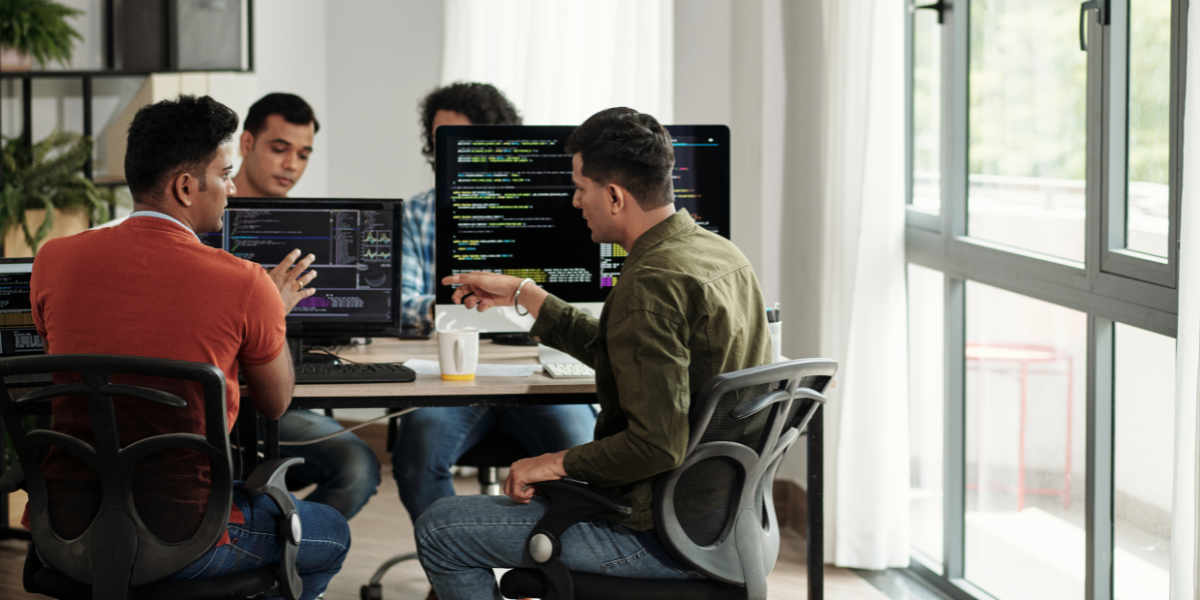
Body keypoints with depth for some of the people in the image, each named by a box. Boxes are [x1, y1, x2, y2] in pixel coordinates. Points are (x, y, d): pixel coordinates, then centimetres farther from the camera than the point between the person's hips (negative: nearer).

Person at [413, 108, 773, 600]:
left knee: (440, 528, -2)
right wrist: (522, 293, 26)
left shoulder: (651, 284, -24)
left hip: (660, 537, -10)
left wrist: (558, 463, -15)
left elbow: (656, 445, -29)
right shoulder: (722, 254, 7)